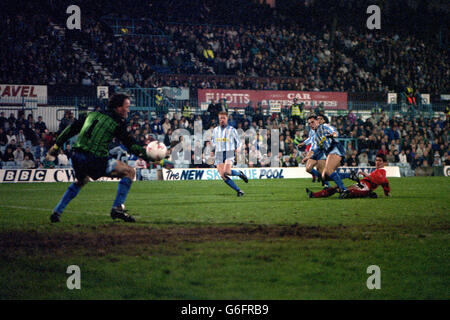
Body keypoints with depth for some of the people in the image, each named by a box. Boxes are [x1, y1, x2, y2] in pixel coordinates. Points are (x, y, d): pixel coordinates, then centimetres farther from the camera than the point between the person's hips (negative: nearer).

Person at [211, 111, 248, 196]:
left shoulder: (232, 130, 2)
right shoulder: (215, 130, 12)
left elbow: (238, 142, 11)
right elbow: (213, 141, 26)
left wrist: (237, 148, -4)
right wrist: (213, 150, 14)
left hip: (229, 153, -4)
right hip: (219, 155, 4)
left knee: (226, 172, -26)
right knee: (223, 176, -10)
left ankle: (240, 174, 5)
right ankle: (239, 191, -1)